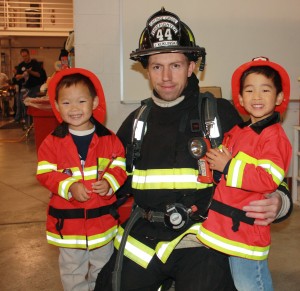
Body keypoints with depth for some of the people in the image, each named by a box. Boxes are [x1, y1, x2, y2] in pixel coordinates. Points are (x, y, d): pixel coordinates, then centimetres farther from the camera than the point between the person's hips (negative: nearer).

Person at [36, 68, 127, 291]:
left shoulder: (109, 139, -6)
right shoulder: (52, 142, -8)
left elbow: (120, 166, -2)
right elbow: (45, 174, -10)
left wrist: (109, 182, -22)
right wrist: (69, 186, -25)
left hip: (103, 219, 1)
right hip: (68, 221, 0)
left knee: (103, 269, 22)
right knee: (72, 272, 19)